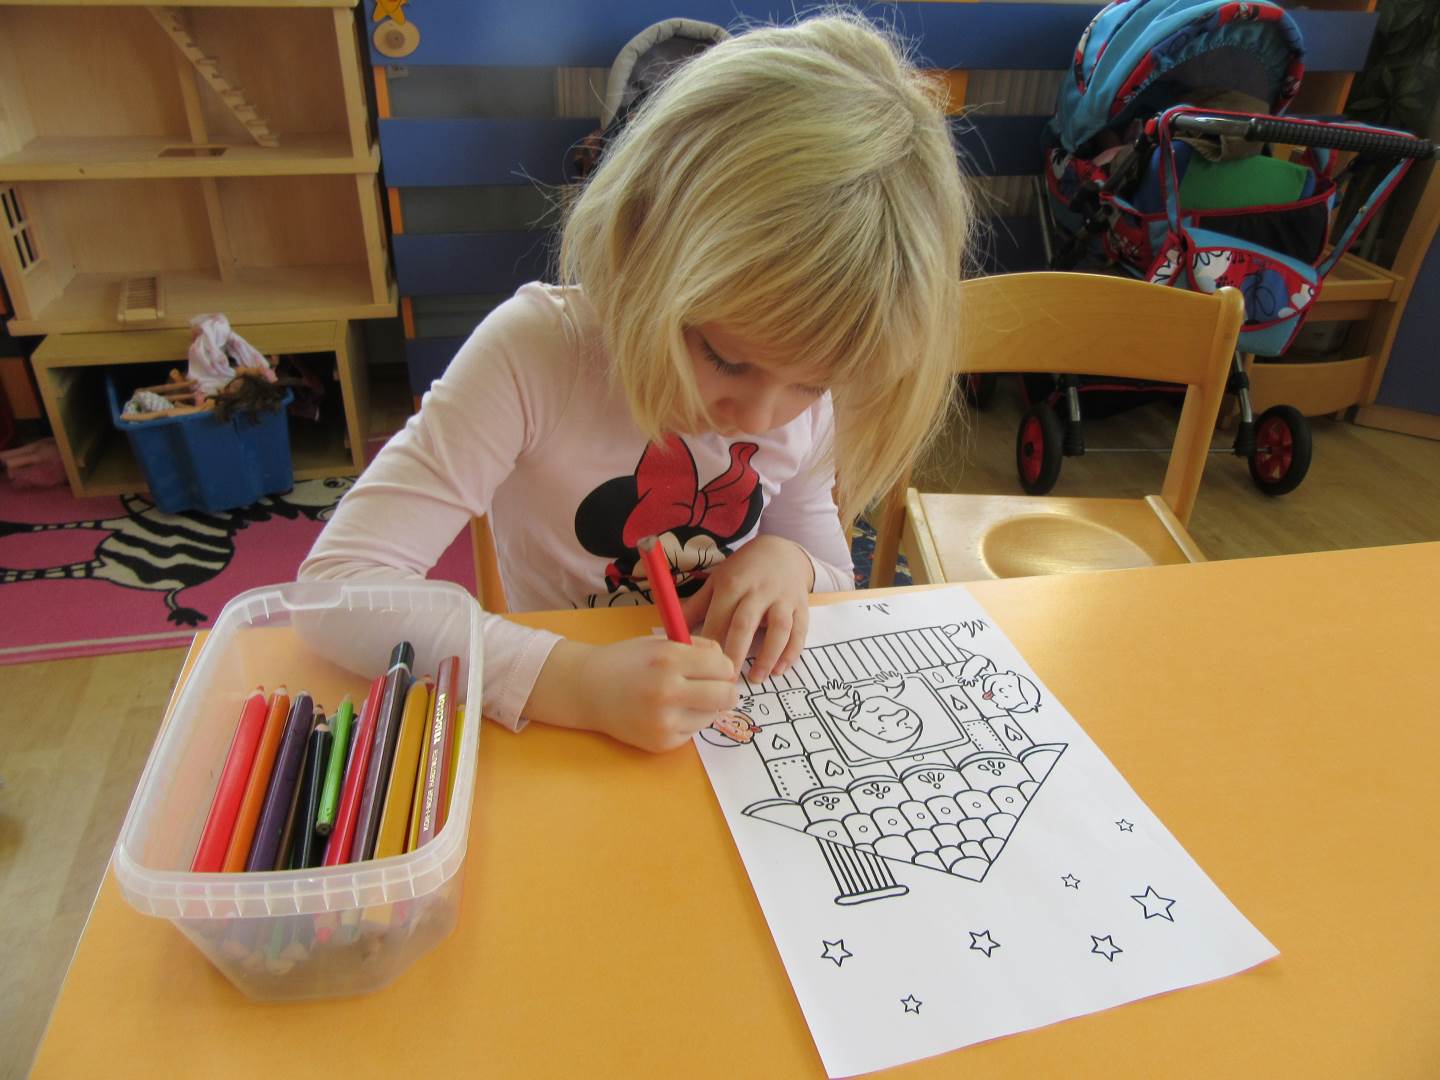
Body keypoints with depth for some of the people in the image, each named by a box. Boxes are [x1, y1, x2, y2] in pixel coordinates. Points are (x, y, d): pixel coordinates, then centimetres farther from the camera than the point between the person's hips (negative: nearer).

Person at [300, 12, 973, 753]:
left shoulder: (809, 394, -5)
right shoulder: (533, 353, -19)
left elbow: (836, 590, 9)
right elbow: (337, 582, -23)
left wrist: (791, 564, -13)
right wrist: (572, 682, -33)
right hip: (557, 752, -2)